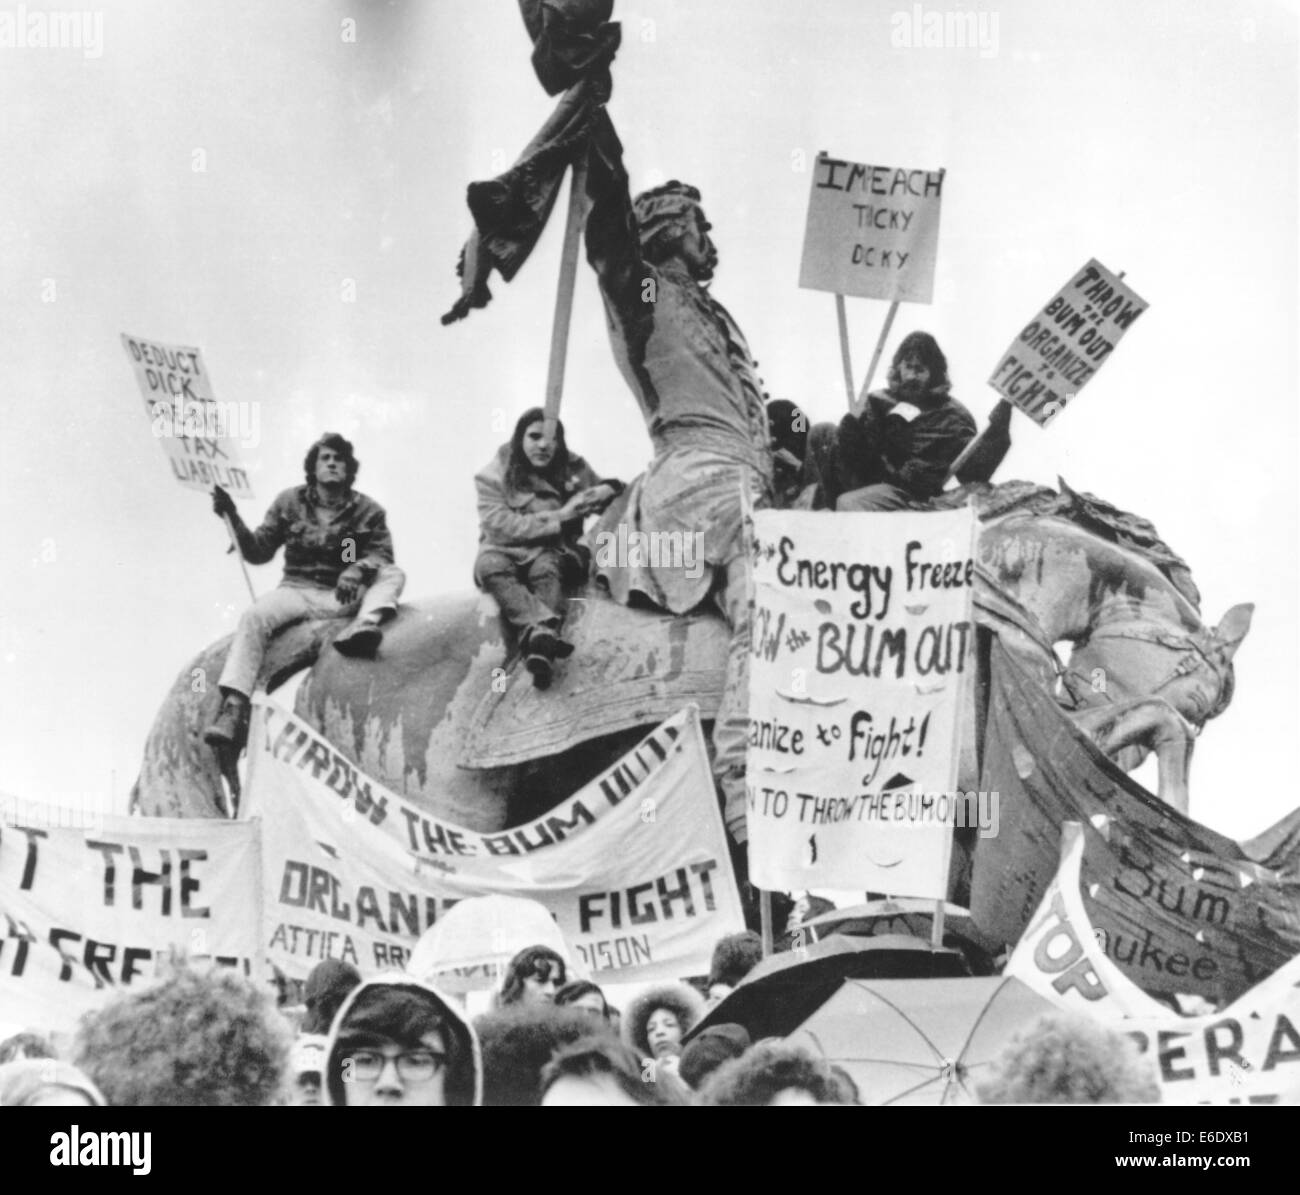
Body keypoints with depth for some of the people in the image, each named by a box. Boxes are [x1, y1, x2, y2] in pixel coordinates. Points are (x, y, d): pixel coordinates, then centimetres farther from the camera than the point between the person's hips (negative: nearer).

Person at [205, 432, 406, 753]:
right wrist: (234, 520, -8)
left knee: (394, 574, -21)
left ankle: (365, 624, -53)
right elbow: (258, 552, 9)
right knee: (253, 616, -29)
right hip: (297, 591, 0)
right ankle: (233, 709, -39)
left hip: (344, 596, 0)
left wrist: (357, 570, -27)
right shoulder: (290, 502, 11)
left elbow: (382, 555, -4)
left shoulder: (367, 510, 8)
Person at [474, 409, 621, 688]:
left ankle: (540, 650, -51)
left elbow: (607, 491, 16)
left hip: (554, 552, 1)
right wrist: (557, 518, -20)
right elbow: (499, 527, -17)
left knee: (546, 567, -34)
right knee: (489, 565, -35)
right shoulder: (495, 474, -7)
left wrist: (611, 489, -11)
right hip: (507, 552, -1)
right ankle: (542, 631, -53)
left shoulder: (573, 468, 3)